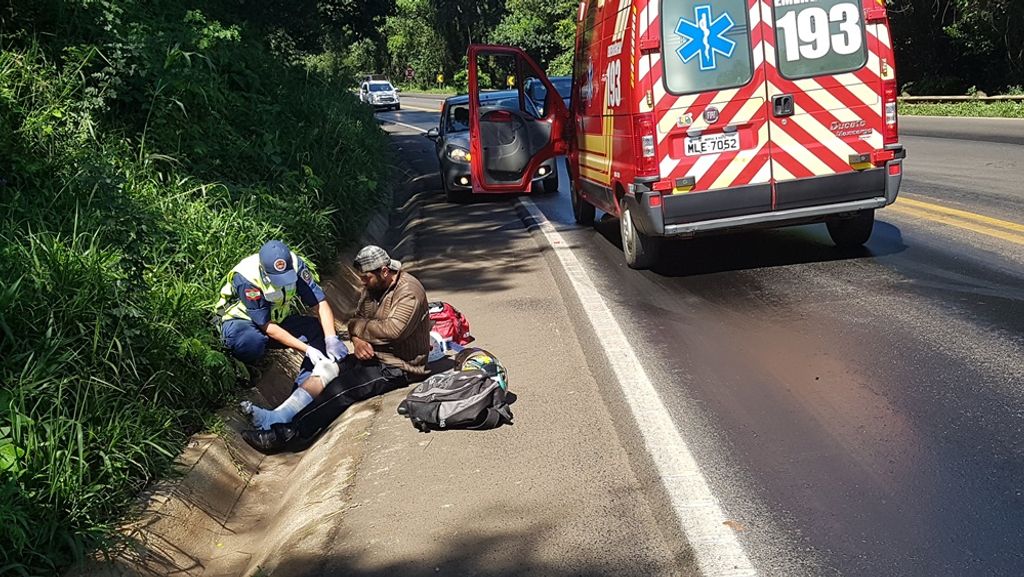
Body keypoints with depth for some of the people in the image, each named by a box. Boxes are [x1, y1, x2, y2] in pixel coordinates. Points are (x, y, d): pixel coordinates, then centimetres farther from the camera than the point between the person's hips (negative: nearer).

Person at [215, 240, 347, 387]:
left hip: (279, 319, 5)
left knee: (322, 331, -16)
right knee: (251, 342, -41)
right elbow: (267, 326, -29)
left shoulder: (295, 264, -22)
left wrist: (331, 339, -35)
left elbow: (319, 303, -19)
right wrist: (307, 350, -34)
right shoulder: (246, 278, -33)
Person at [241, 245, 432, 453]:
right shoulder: (372, 287, 9)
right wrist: (357, 339, -11)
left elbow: (393, 330, -29)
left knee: (342, 388, -25)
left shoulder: (409, 292, -18)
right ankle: (274, 418, -21)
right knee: (325, 370, -11)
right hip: (372, 356, 9)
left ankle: (286, 434, -30)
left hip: (399, 367, -9)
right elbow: (358, 318, 13)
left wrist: (358, 326, -13)